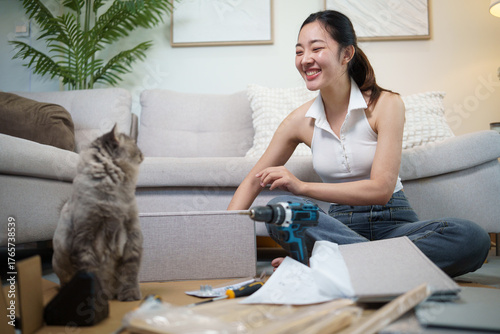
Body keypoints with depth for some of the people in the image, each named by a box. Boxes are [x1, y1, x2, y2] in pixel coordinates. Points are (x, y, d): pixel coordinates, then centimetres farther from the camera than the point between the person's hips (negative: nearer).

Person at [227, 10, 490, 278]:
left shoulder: (386, 104, -8)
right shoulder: (301, 120, 0)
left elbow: (381, 189, -16)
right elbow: (254, 179, 8)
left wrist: (301, 186, -21)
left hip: (391, 222, 0)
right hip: (340, 224, 1)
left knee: (473, 237, -29)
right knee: (278, 207, -28)